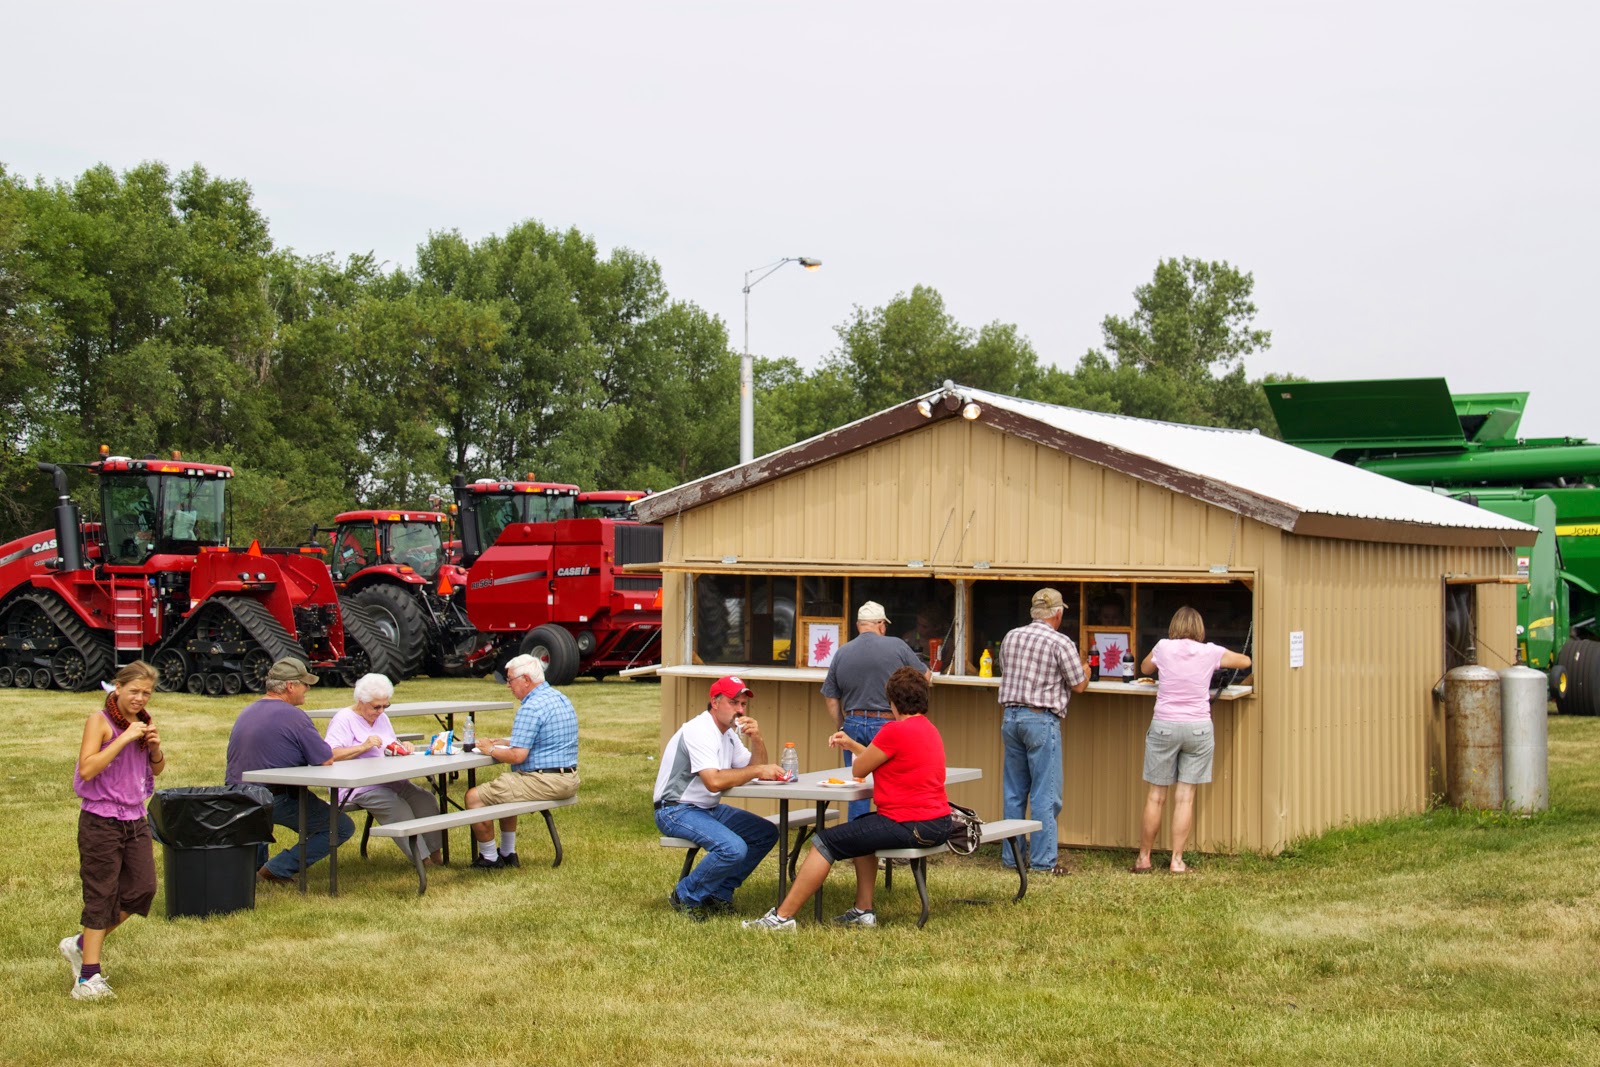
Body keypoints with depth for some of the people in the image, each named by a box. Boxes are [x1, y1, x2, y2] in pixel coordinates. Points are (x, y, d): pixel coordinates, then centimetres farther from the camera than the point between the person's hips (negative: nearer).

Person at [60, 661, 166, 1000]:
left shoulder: (142, 721, 10)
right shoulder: (100, 720, -9)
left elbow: (157, 770, 19)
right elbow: (86, 769, -20)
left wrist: (155, 747, -2)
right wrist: (125, 738, -23)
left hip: (135, 820, 7)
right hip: (101, 822, -7)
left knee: (143, 890, 3)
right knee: (101, 896, -3)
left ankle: (81, 945, 20)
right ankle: (88, 976, 3)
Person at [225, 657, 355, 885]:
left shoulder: (247, 712, 12)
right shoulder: (293, 716, -14)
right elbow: (327, 760, -14)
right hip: (276, 801, -8)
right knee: (342, 827, -1)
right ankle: (278, 869, -6)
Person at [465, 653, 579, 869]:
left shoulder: (531, 708, -19)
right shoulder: (560, 699, 13)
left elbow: (517, 756, -23)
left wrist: (491, 750, -4)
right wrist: (505, 742, 18)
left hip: (543, 782, -11)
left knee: (474, 796, -1)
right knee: (503, 789, 34)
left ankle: (490, 858, 11)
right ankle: (508, 854, 33)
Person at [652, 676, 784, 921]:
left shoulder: (729, 734, 12)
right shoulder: (699, 731, -19)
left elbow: (758, 770, 9)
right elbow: (714, 781, -31)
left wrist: (757, 740, -8)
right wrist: (757, 770, -27)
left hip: (709, 809, 10)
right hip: (677, 811, -10)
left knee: (766, 833, 2)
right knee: (733, 848, -29)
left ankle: (719, 894, 9)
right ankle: (686, 896, -7)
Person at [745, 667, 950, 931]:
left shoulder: (896, 730, -14)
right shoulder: (929, 729, 15)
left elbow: (859, 769, -4)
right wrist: (852, 745, 23)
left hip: (910, 826, -10)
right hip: (939, 823, 10)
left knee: (825, 843, -4)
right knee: (862, 828, 32)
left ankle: (782, 917, -3)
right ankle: (863, 911, 24)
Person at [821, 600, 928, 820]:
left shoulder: (841, 653, 3)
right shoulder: (897, 647, -5)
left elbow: (831, 699, 7)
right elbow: (924, 676, 7)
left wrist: (840, 729, 18)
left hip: (853, 724, 3)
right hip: (887, 723, -3)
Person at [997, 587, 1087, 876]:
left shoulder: (1011, 637, 7)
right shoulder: (1061, 643, -10)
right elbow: (1079, 685, -3)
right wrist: (1085, 670, 18)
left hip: (1011, 717, 6)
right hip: (1041, 720, -6)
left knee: (1014, 792, 13)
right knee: (1045, 795, -1)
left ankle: (1011, 856, 17)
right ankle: (1043, 860, -1)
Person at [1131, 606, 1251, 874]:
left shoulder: (1163, 648, 0)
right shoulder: (1210, 652, 1)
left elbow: (1145, 668, 21)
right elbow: (1245, 661, 19)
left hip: (1164, 726, 0)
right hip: (1198, 728, 0)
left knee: (1156, 796, 7)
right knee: (1185, 797, 3)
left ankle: (1143, 858, 13)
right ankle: (1177, 860, 3)